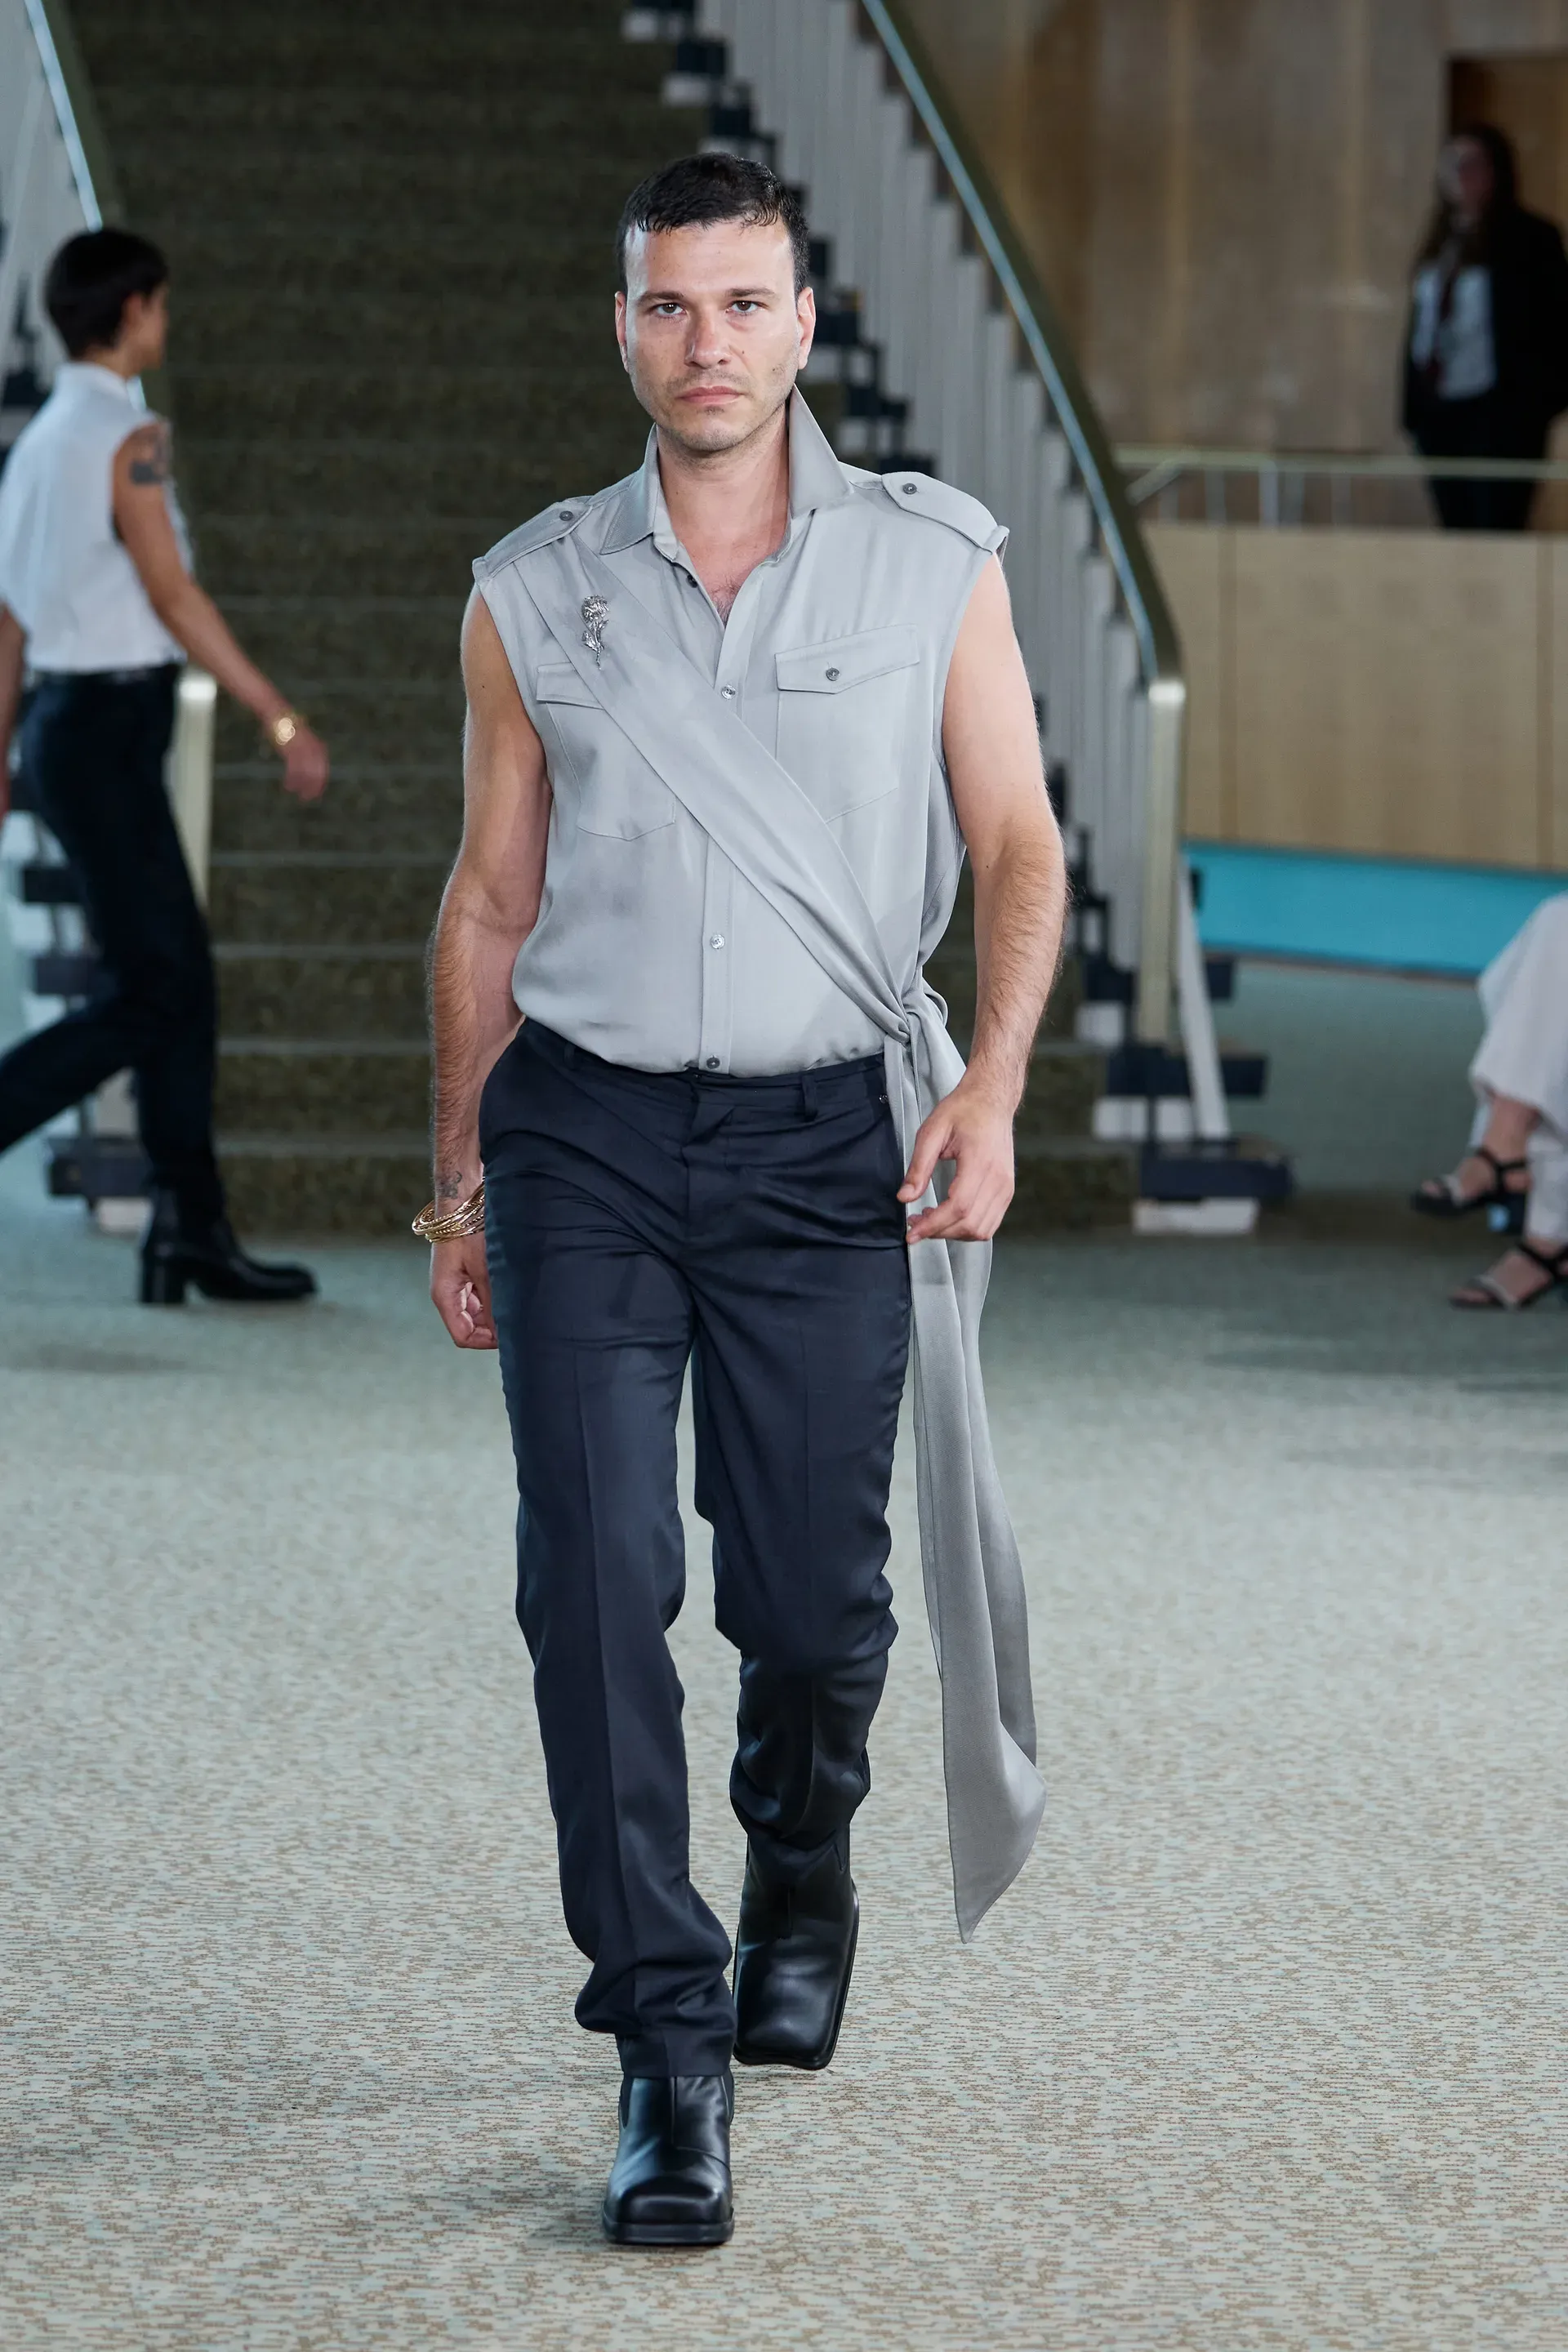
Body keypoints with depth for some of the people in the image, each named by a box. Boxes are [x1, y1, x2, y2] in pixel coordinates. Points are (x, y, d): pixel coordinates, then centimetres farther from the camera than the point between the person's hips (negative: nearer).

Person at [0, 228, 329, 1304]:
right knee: (148, 997, -7)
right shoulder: (125, 437, -13)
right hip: (111, 724, -9)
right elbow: (173, 596, -16)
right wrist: (282, 720, -13)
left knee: (184, 983, 10)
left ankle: (193, 1235, 12)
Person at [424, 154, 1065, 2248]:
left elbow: (1017, 843, 4)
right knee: (595, 1583, -10)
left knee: (814, 1601, 1)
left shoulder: (934, 562, 4)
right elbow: (491, 898, 14)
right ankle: (670, 2051, -6)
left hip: (825, 1141, -1)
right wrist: (460, 1178, 12)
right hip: (584, 1135, 1)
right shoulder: (534, 596, 8)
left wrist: (992, 1083, -11)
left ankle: (801, 1870, 34)